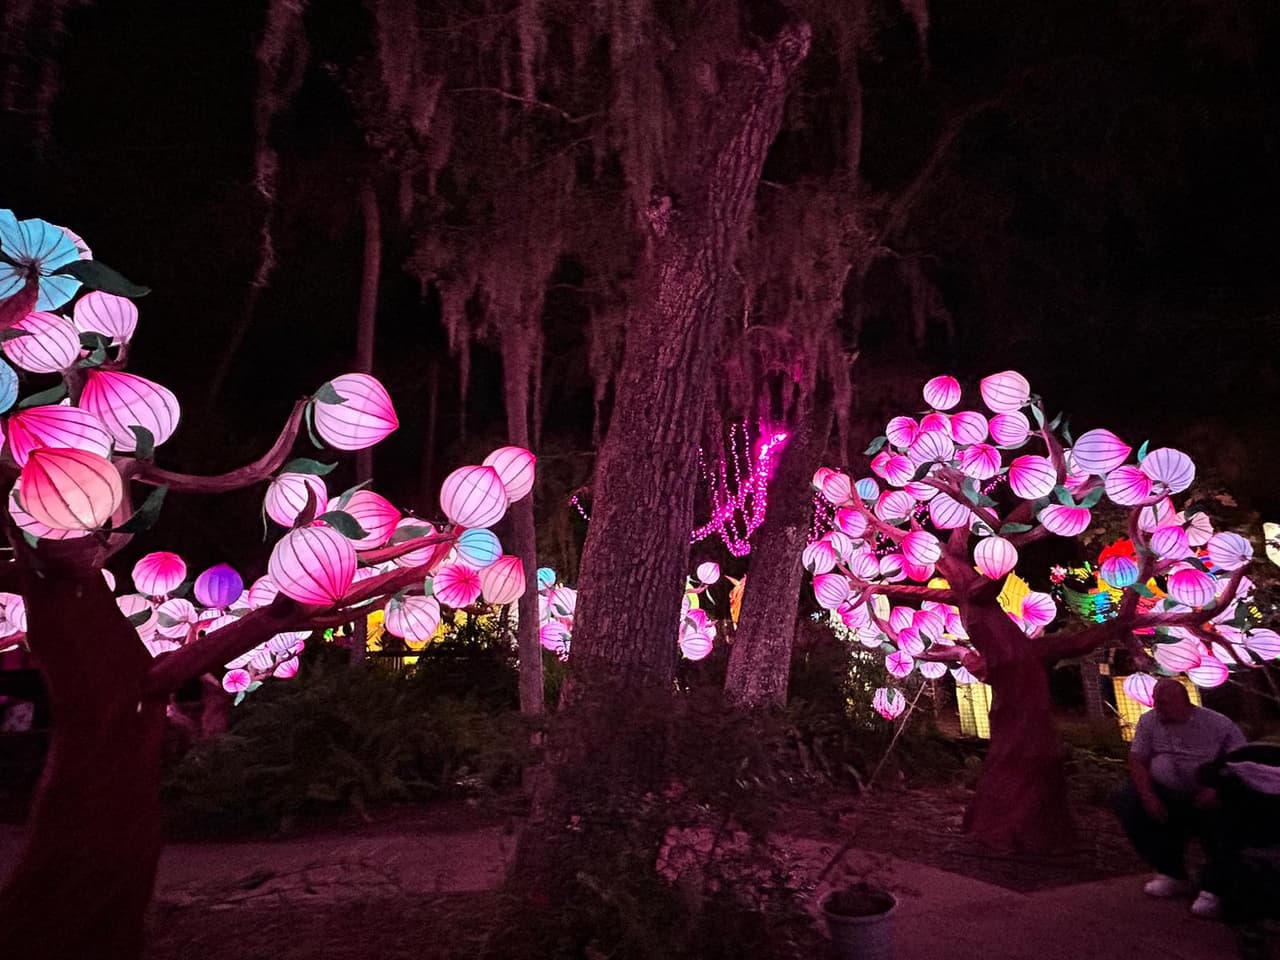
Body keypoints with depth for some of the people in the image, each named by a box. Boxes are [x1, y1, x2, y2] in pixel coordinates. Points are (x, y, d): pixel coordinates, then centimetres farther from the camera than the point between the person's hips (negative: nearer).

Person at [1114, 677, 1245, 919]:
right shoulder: (1149, 721, 3)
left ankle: (1213, 890, -11)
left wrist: (1217, 789, -26)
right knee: (1128, 802, -18)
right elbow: (1137, 761, 0)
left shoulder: (1219, 725, -4)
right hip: (1165, 797, 4)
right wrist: (1148, 796, -15)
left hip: (1206, 800, -3)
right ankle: (1172, 874, 0)